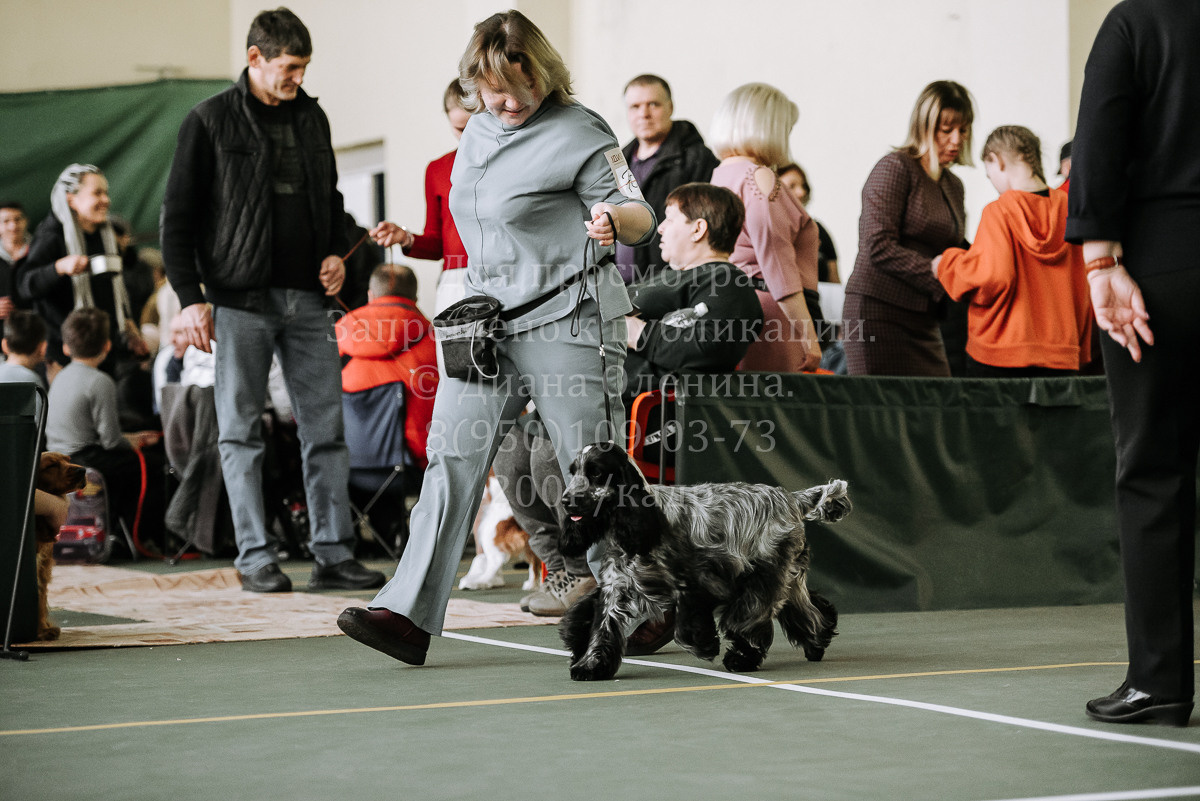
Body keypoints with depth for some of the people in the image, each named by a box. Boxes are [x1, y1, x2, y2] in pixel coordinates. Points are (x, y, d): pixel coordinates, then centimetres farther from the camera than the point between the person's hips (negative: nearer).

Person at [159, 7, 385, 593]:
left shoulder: (312, 118, 14)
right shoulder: (210, 121, 0)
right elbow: (178, 216, -1)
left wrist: (336, 253, 8)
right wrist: (190, 297, -8)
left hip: (308, 299, 4)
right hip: (241, 299, -4)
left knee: (326, 427, 2)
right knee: (242, 430, 0)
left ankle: (334, 554, 6)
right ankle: (255, 558, 5)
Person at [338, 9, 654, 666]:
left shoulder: (576, 134, -9)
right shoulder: (479, 129, 12)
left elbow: (638, 214, -11)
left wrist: (615, 218, -33)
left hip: (566, 322, -6)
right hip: (487, 321, 6)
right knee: (452, 458, -3)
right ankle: (409, 615, -6)